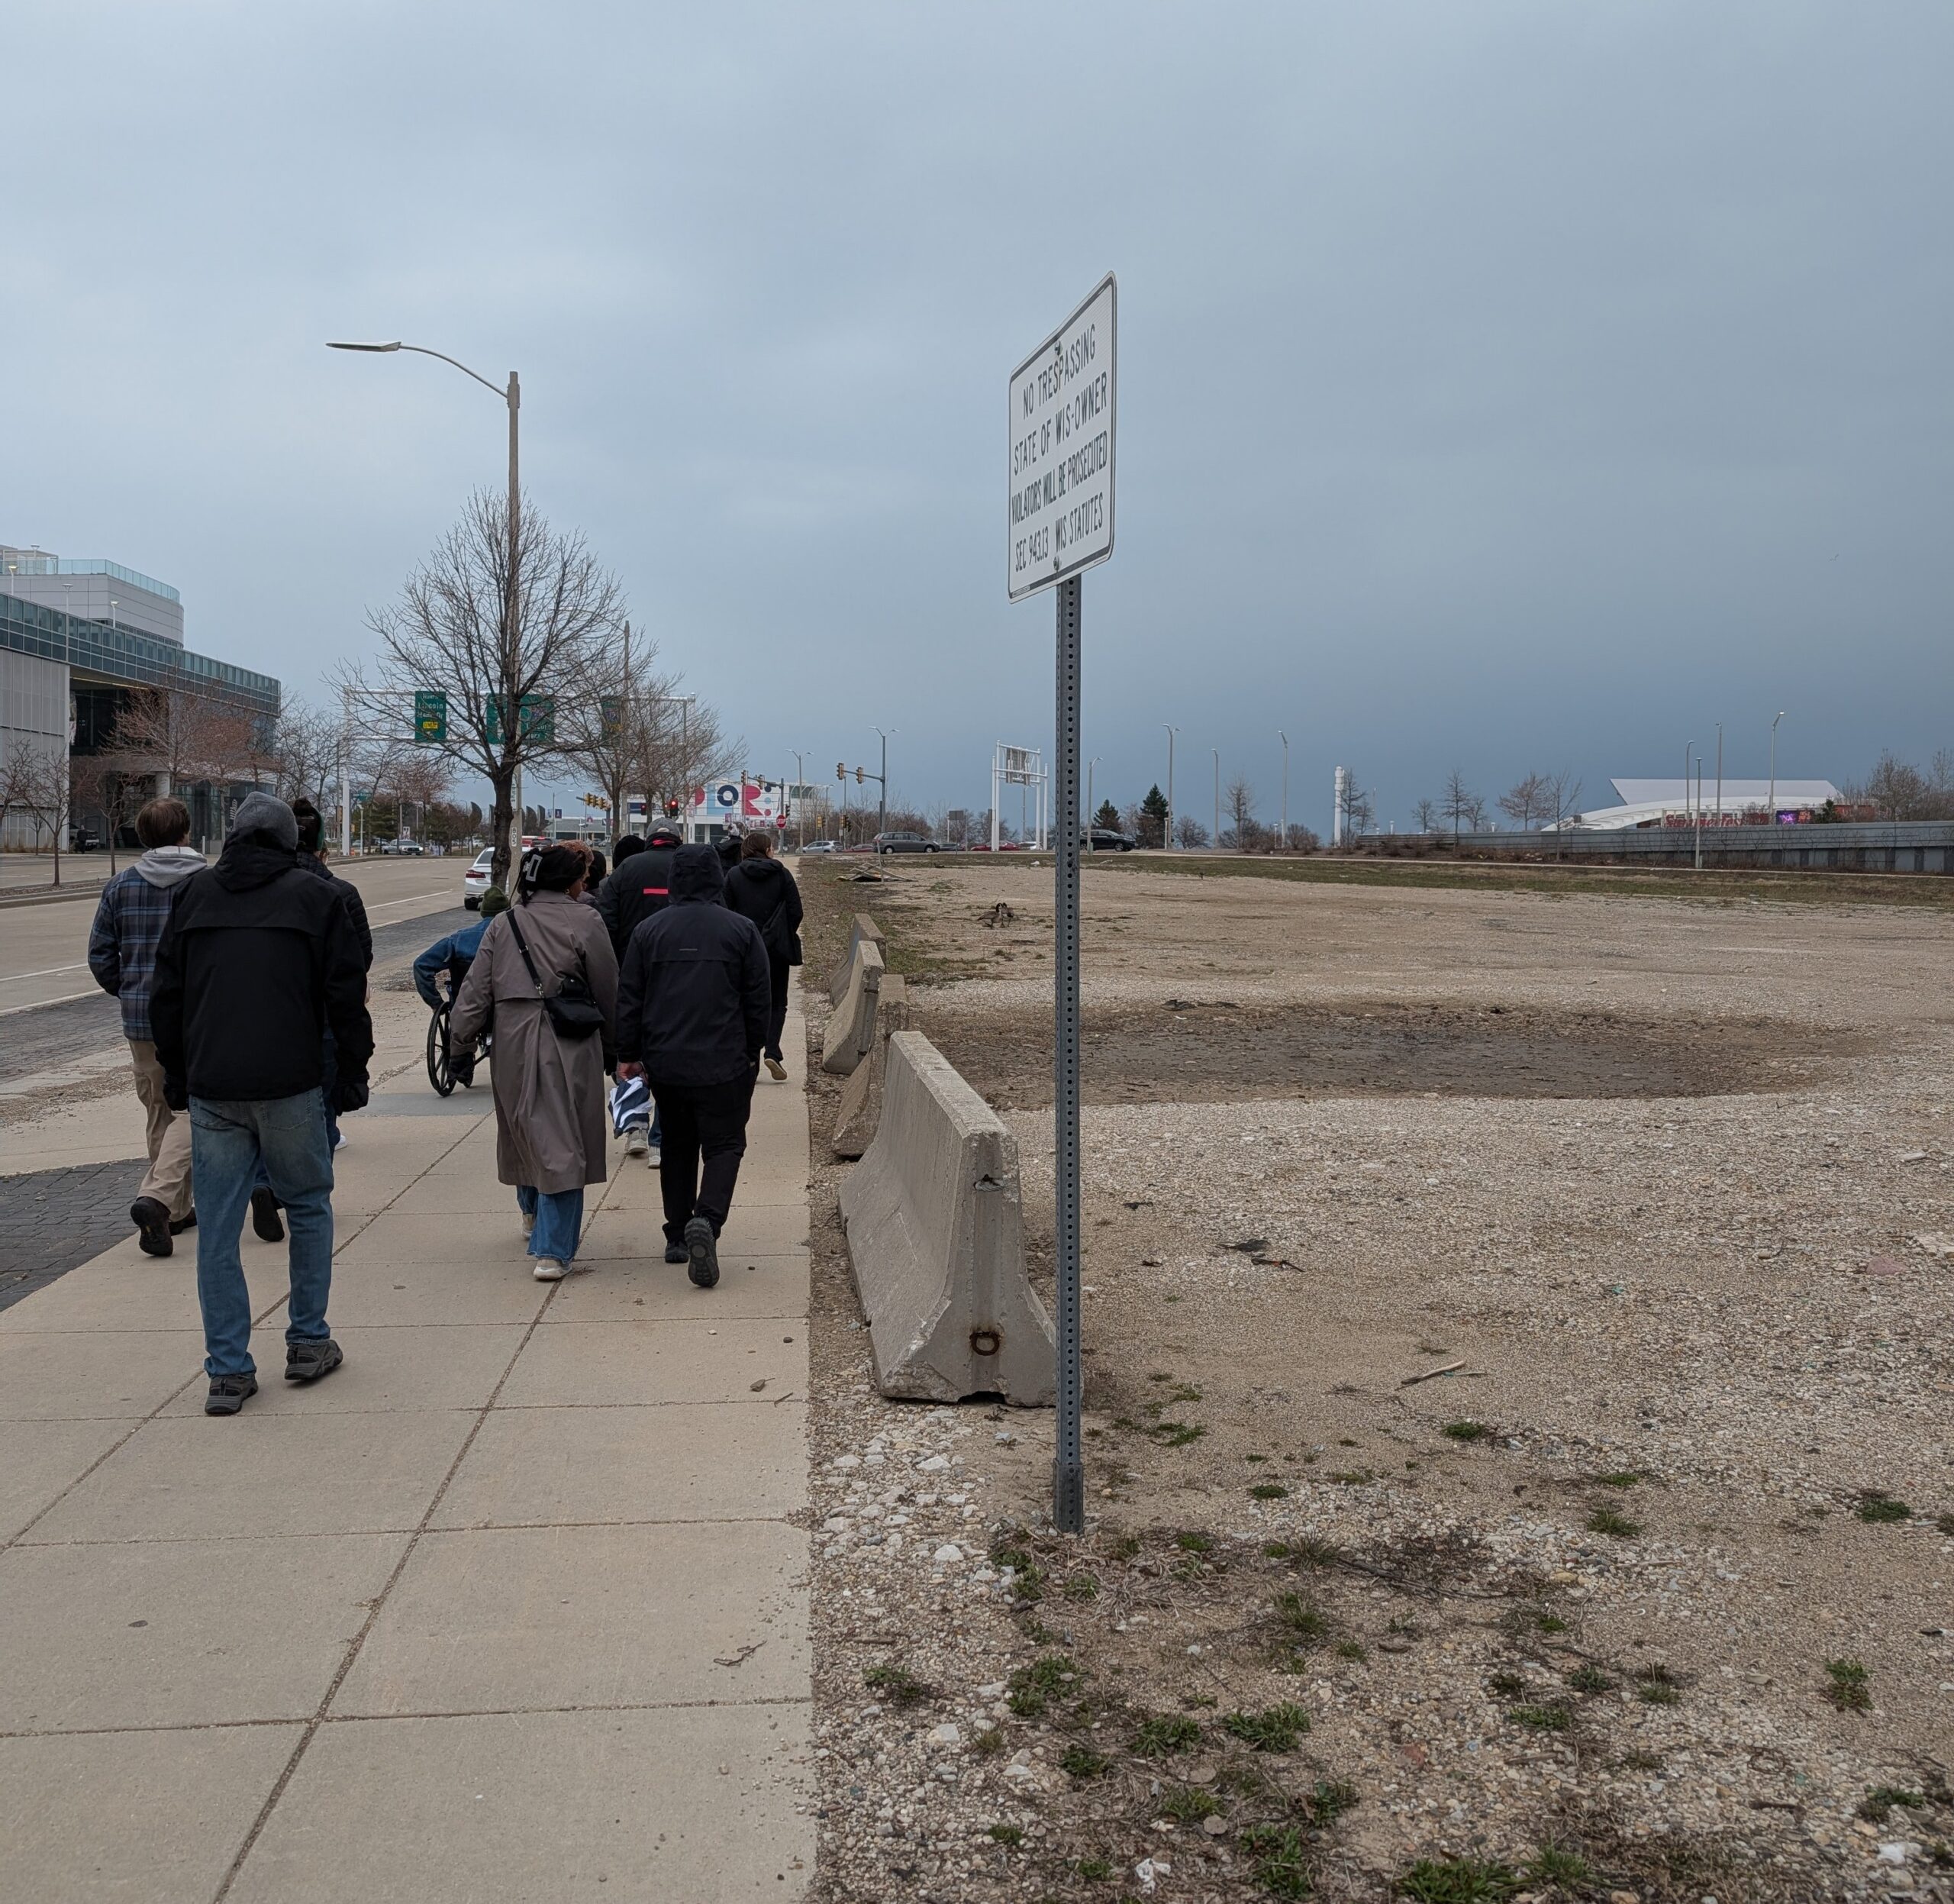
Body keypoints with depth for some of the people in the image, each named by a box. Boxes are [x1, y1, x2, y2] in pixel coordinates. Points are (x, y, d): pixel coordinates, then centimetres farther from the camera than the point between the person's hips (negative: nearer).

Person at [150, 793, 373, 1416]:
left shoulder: (194, 893, 10)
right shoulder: (316, 896, 1)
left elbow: (166, 995, 12)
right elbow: (345, 995, -1)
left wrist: (176, 1076, 19)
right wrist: (351, 1075, 7)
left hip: (211, 1090, 2)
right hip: (288, 1086, -2)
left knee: (217, 1231, 6)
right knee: (309, 1208, 16)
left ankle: (229, 1371, 8)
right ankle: (308, 1342, 20)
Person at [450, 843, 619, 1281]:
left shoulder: (502, 925, 6)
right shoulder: (585, 923, -6)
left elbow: (477, 988, 4)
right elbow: (608, 994, -1)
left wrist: (460, 1037, 12)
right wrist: (612, 1049, 10)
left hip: (512, 1046, 5)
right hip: (569, 1047, -5)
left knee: (524, 1128, 24)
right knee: (562, 1143, -2)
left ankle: (532, 1213, 47)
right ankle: (553, 1252, -5)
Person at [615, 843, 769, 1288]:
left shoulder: (648, 930, 2)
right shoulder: (742, 930, -3)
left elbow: (629, 999, 5)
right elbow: (757, 1000, 1)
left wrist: (628, 1054, 13)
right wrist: (753, 1052, 13)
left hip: (665, 1064, 3)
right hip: (724, 1065, -3)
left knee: (677, 1146, 17)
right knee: (724, 1144, 3)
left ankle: (677, 1235, 21)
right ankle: (706, 1219, -21)